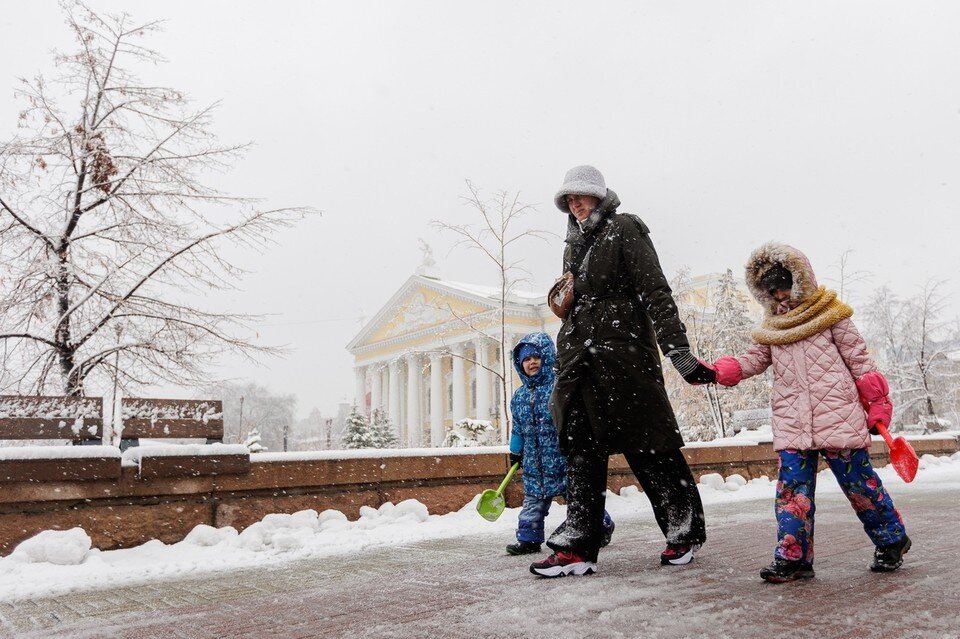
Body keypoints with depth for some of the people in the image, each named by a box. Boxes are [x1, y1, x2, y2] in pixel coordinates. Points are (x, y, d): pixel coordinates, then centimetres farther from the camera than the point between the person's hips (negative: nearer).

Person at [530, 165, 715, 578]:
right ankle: (578, 547, 3)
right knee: (581, 451, 1)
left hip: (623, 353, -7)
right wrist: (563, 298, 8)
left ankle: (685, 529, 19)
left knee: (648, 446, 0)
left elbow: (656, 293, -11)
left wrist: (678, 351, -18)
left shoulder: (624, 230, -1)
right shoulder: (574, 245, 21)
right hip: (579, 356, 7)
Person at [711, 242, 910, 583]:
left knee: (858, 480, 4)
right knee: (793, 486, -2)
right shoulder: (771, 327, 16)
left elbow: (859, 358, 3)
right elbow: (754, 360, 12)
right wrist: (719, 371, -5)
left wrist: (876, 403, 0)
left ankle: (892, 539, 27)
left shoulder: (830, 314, 2)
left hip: (837, 414, -4)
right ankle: (793, 557, 3)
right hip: (791, 423, 4)